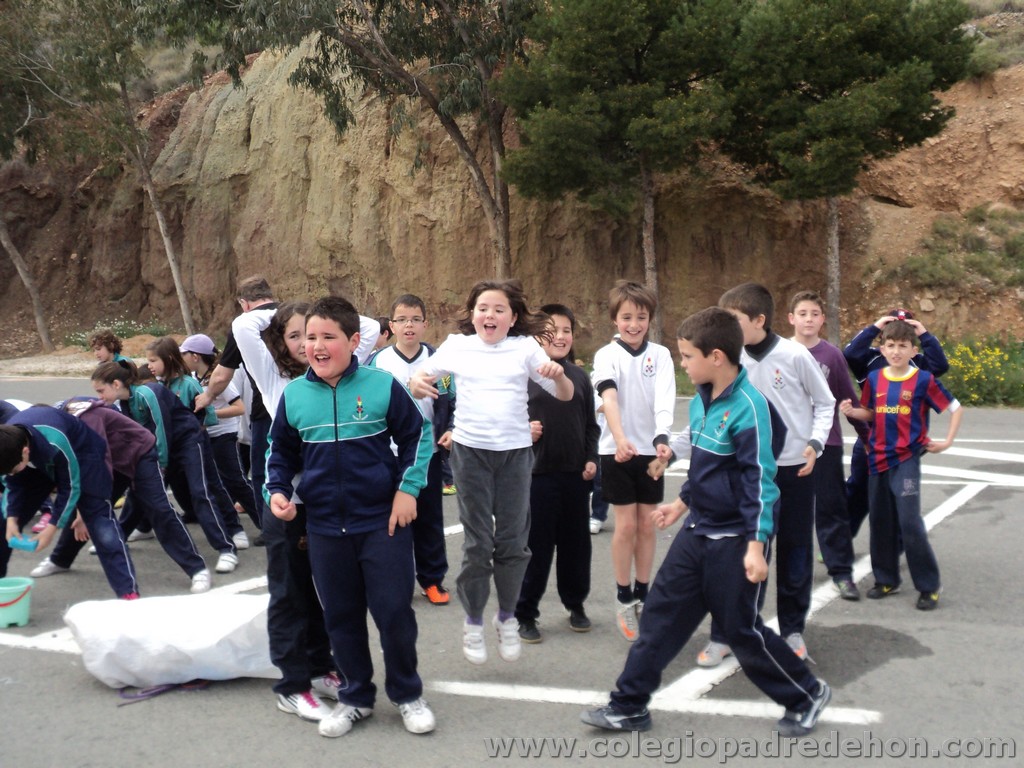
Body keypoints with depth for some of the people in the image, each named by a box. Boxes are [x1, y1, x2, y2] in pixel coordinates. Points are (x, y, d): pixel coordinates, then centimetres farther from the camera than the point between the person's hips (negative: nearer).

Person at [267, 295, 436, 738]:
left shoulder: (382, 386, -8)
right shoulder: (294, 395, 0)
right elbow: (281, 452, 13)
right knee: (340, 616, 12)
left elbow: (418, 436, 1)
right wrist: (278, 491, -3)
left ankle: (407, 693, 24)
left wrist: (407, 489, -5)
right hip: (325, 528, 3)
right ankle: (356, 697, 31)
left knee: (394, 611, 2)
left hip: (383, 521, -3)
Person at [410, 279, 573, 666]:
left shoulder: (525, 347, 1)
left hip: (515, 451, 1)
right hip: (470, 451, 0)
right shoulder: (456, 346, 3)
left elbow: (565, 395, 1)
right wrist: (417, 383, -13)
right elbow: (420, 378, 11)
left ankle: (507, 617, 25)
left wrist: (558, 374, -21)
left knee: (512, 541, 6)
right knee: (478, 542, 3)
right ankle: (473, 622, 19)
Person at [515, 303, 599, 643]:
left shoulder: (580, 376, 7)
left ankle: (575, 604, 30)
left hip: (575, 474, 4)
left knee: (576, 542, 12)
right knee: (535, 545, 2)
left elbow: (591, 424, 11)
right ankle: (524, 613, 15)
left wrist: (591, 458, 1)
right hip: (536, 473, -4)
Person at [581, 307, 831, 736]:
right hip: (697, 531, 8)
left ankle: (807, 694, 27)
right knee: (661, 613, 8)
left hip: (735, 540, -8)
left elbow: (760, 481, -21)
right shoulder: (701, 401, 5)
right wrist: (681, 503, 26)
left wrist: (756, 545, -24)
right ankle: (629, 706, 18)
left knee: (743, 629, 4)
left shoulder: (748, 407, -20)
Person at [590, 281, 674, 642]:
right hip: (617, 450, -2)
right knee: (626, 525, 1)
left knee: (647, 525, 9)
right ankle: (624, 602, 14)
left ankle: (642, 596, 22)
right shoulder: (607, 355, -6)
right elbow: (609, 398, -23)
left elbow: (664, 400, -13)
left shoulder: (660, 355, 0)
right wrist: (620, 438, -40)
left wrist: (662, 438, -32)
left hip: (650, 449, 2)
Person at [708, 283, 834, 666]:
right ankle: (722, 635, 12)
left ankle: (793, 630, 28)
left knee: (796, 555, 10)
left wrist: (815, 442, -14)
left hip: (795, 469, -2)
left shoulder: (794, 355, -11)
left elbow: (825, 403, 0)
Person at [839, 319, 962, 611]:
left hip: (907, 458, -4)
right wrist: (852, 411, -5)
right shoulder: (874, 378, 4)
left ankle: (929, 586, 3)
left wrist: (947, 442, -2)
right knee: (880, 521, 10)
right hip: (878, 458, 5)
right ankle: (886, 579, 25)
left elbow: (955, 408, 3)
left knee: (910, 522, -10)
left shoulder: (923, 380, -7)